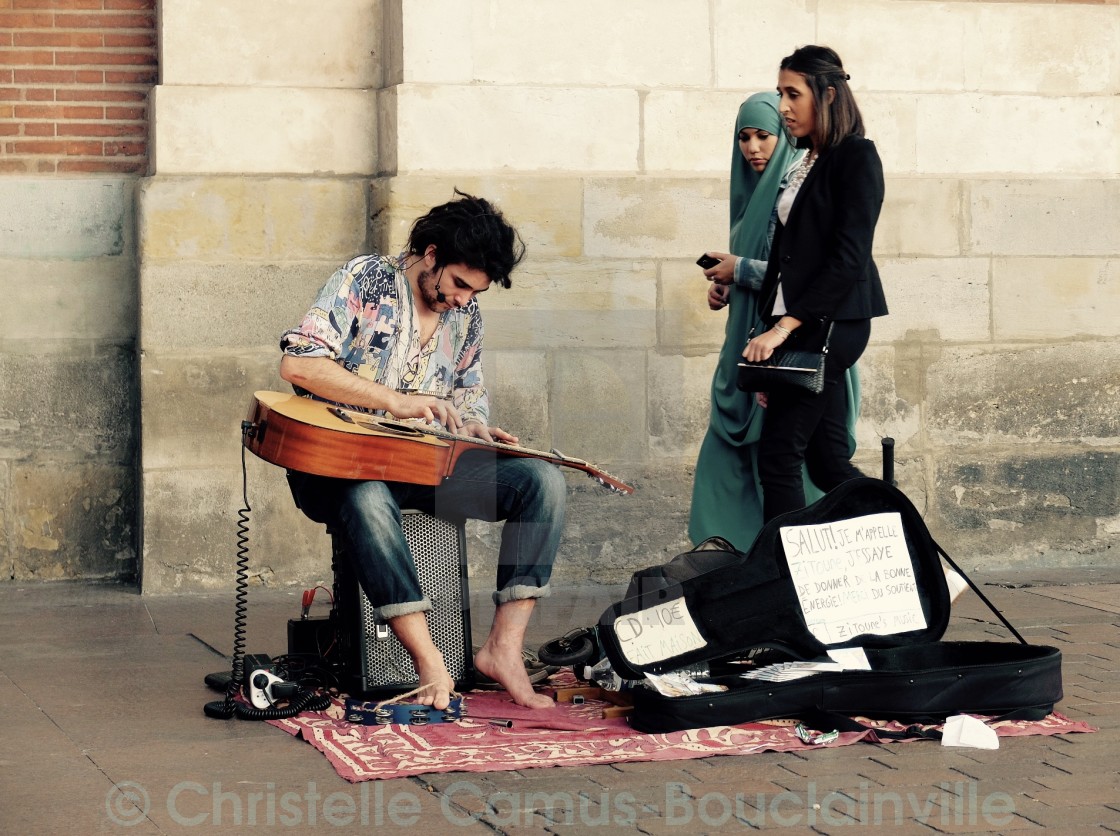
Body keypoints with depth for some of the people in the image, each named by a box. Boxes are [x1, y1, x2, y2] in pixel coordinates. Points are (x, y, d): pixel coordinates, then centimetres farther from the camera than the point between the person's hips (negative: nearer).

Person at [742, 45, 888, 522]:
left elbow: (848, 258, -16)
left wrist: (784, 326, -20)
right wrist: (771, 331, 10)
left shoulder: (856, 157, -8)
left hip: (829, 320, -9)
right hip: (803, 324, 9)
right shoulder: (807, 163, 16)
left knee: (779, 453, -9)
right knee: (827, 460, 7)